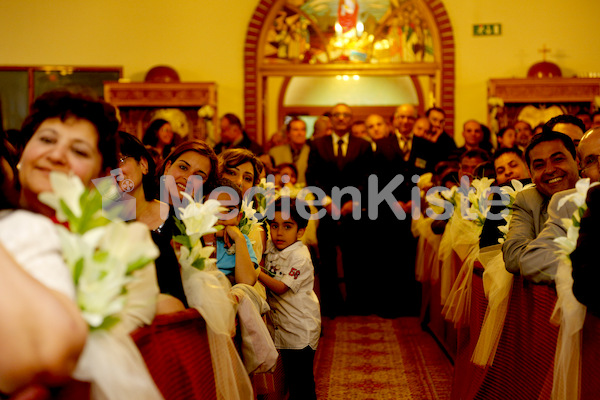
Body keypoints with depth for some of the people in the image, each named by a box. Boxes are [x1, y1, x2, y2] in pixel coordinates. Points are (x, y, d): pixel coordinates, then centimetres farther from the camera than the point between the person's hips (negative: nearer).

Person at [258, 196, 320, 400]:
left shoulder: (300, 257, -21)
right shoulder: (271, 246, 1)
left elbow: (281, 287, -24)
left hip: (301, 329, -7)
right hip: (282, 326, 7)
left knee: (302, 380, 0)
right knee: (290, 378, 18)